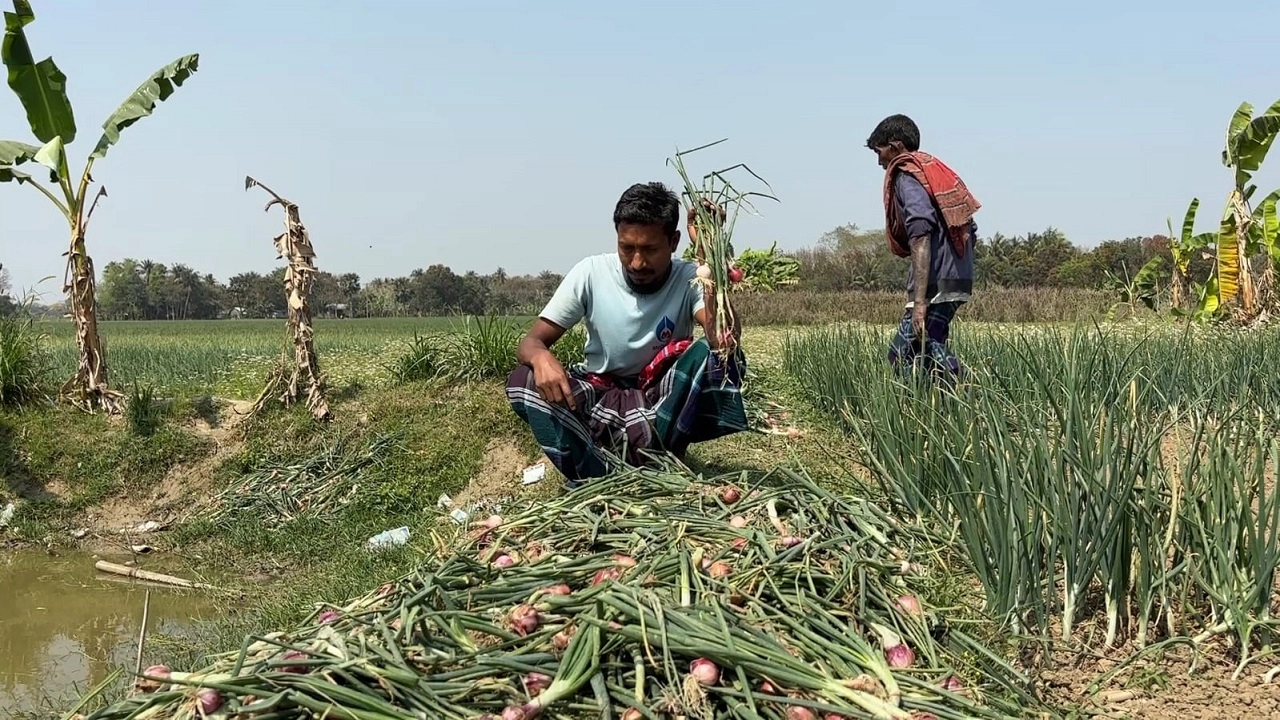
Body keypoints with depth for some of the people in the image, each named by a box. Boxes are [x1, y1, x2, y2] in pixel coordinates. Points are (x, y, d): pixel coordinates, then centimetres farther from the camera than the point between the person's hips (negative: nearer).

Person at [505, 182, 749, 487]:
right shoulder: (591, 273, -12)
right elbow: (530, 342, -11)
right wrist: (541, 357, -37)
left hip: (665, 402, -1)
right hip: (601, 397, 1)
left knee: (717, 356, -32)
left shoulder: (689, 279, -15)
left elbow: (727, 341, -35)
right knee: (523, 381, -27)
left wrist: (707, 254, -37)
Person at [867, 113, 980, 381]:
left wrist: (919, 301, -26)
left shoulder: (907, 177, -6)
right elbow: (971, 232, 21)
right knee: (931, 350, 11)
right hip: (958, 280, 9)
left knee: (903, 357, -9)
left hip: (937, 284, -9)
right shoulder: (938, 170, 21)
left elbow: (920, 238, -20)